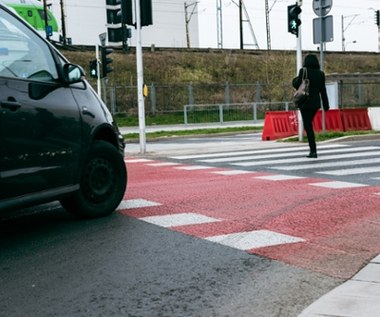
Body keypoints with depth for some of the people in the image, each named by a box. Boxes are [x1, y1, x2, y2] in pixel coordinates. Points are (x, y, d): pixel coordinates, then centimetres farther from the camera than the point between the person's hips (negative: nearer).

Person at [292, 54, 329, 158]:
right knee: (309, 124, 21)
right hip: (316, 102, 5)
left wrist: (295, 80, 14)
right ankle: (312, 149, 20)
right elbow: (323, 90, 6)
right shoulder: (320, 73, 6)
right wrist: (326, 105, 10)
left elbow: (297, 85, -9)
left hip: (305, 102, -5)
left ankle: (313, 151, -9)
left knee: (308, 126, -3)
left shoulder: (303, 71, -8)